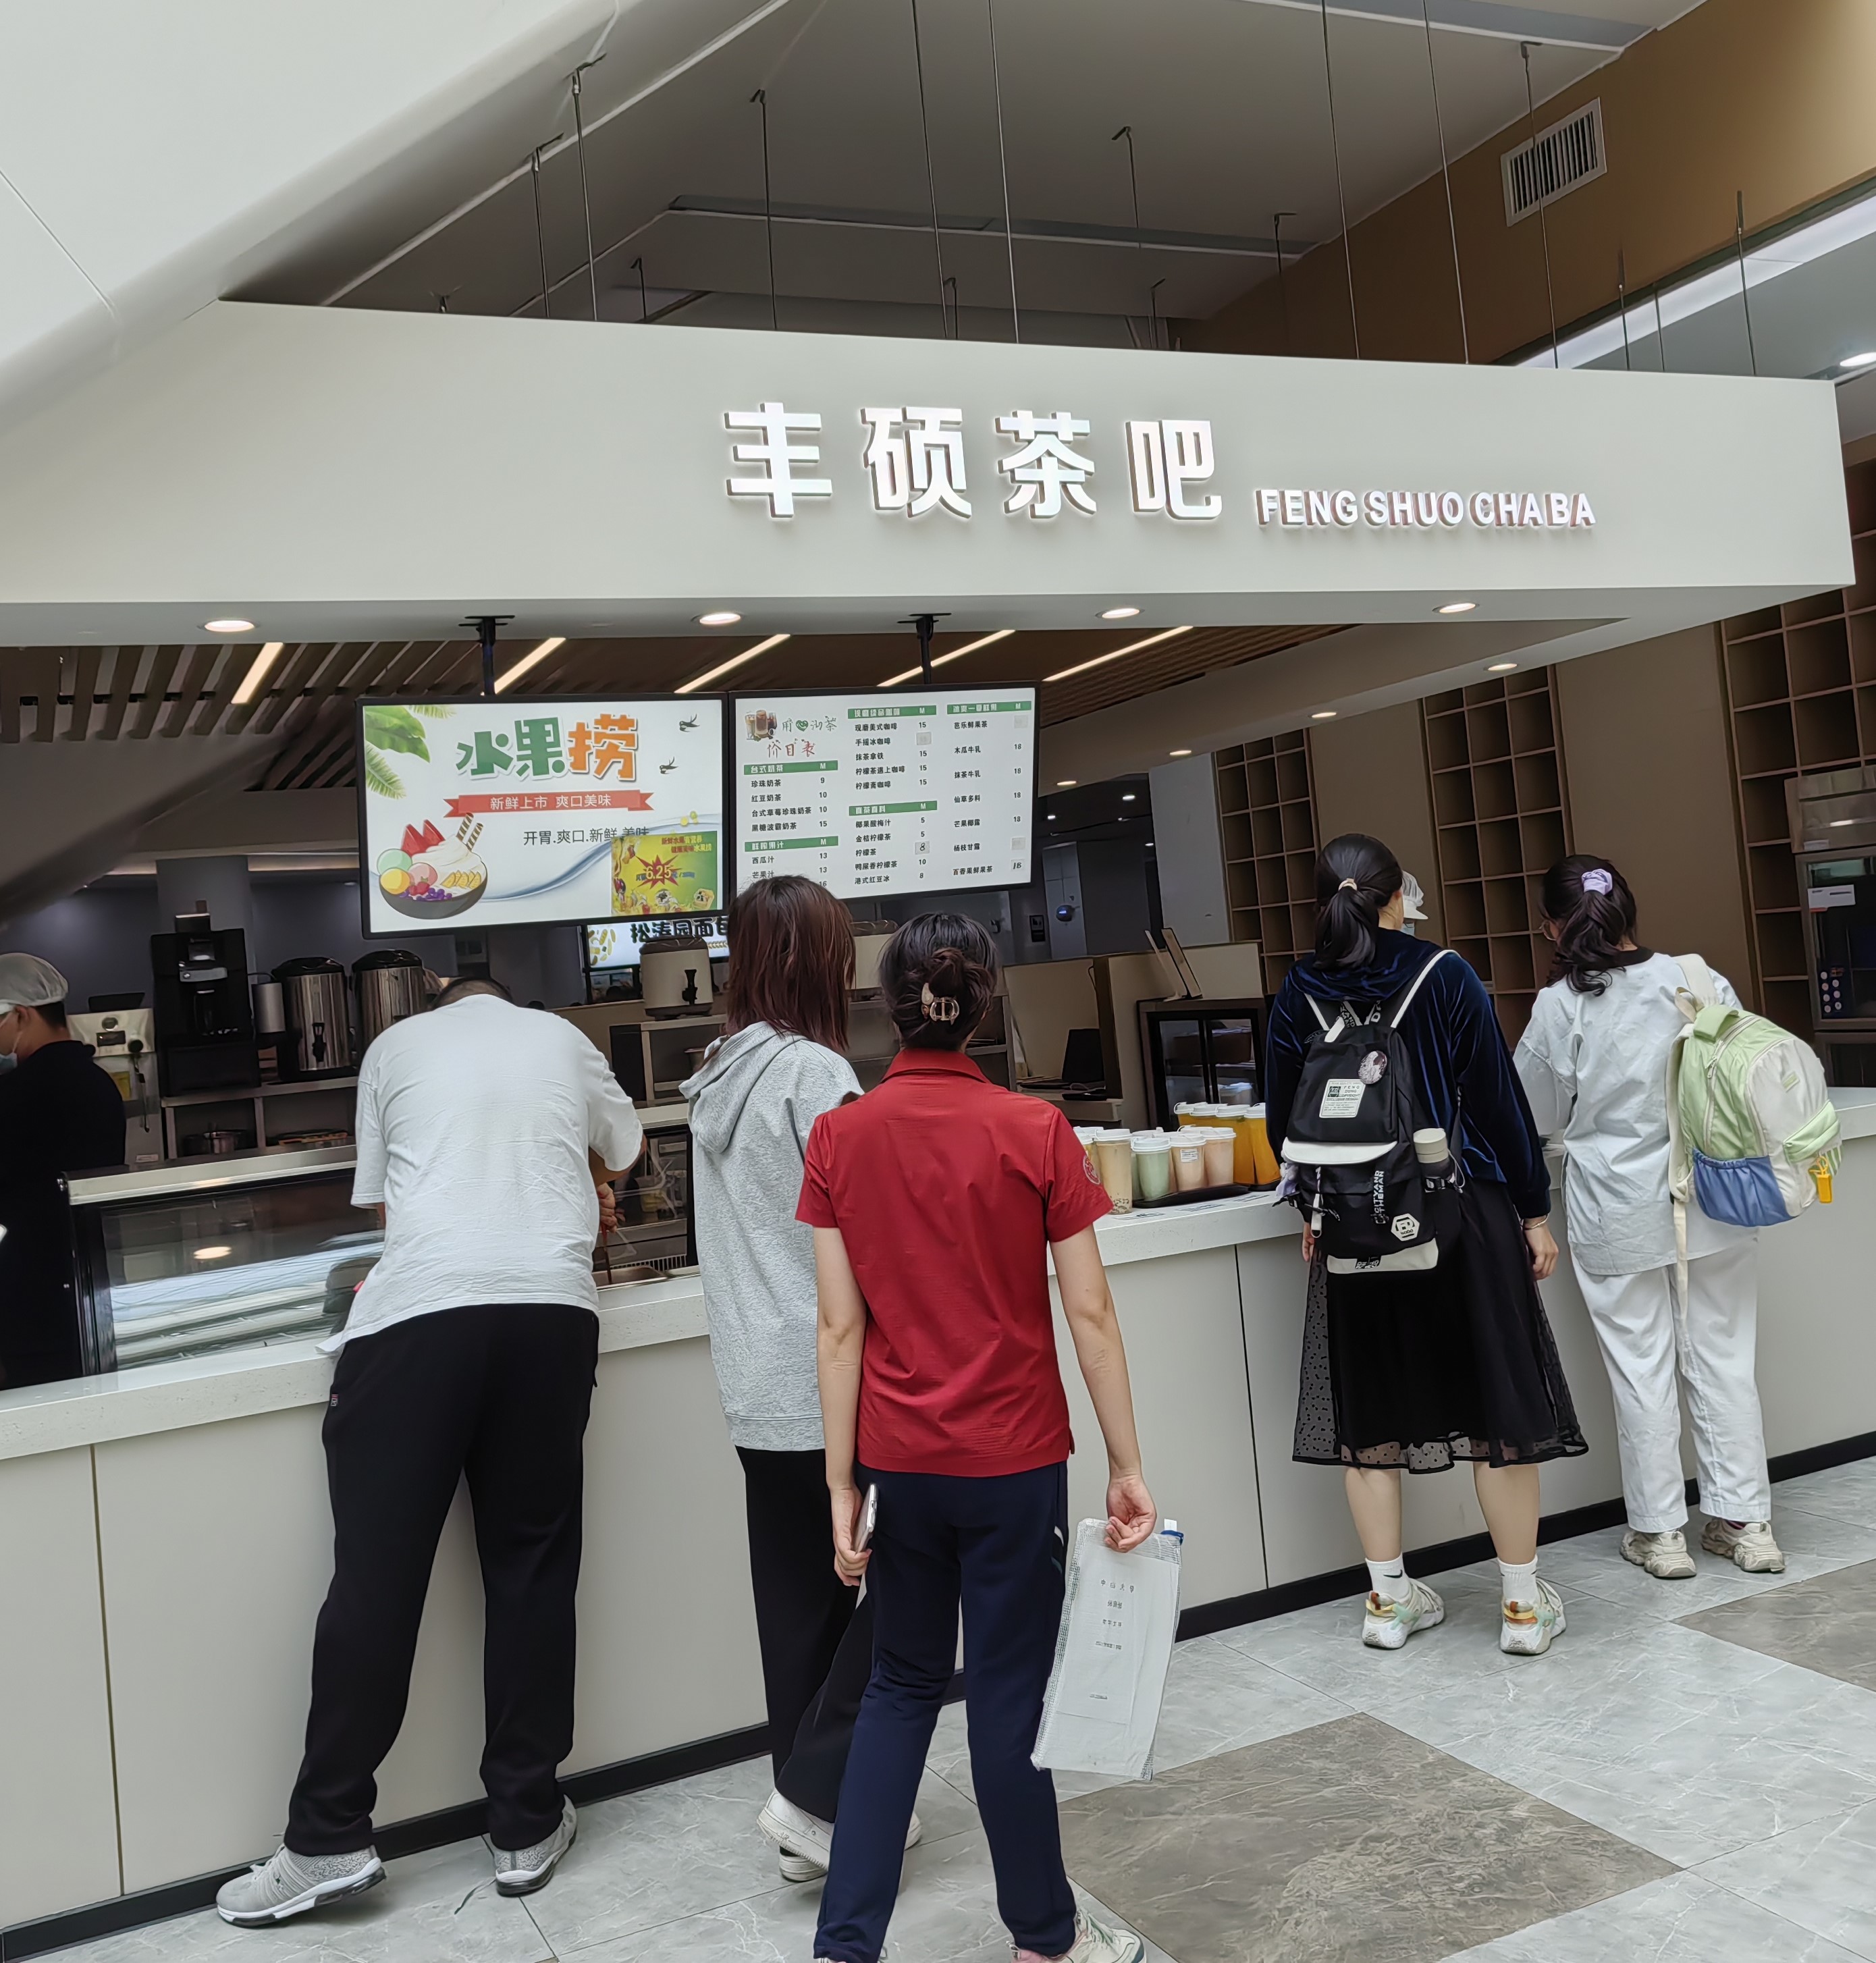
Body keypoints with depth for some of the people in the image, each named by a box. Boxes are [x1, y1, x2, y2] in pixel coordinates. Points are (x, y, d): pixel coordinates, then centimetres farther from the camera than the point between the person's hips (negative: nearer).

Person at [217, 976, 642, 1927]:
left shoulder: (396, 1043, 18)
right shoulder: (563, 1038, 20)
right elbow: (623, 1152, 37)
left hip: (418, 1312, -1)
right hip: (551, 1309, 2)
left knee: (376, 1575, 5)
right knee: (532, 1569, 10)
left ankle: (328, 1838, 14)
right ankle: (527, 1826, 20)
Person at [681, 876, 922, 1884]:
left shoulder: (717, 1075, 10)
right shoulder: (813, 1073, -16)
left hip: (754, 1385, 8)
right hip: (830, 1382, -8)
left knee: (800, 1597, 15)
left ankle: (811, 1812, 25)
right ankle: (816, 1791, 7)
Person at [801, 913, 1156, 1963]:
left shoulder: (841, 1136, -5)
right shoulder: (1036, 1132, -10)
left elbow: (842, 1328, -5)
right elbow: (1090, 1314, -10)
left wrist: (843, 1486, 0)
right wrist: (1128, 1468, -2)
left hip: (899, 1460, 3)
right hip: (1013, 1459, -2)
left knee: (904, 1685, 19)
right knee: (1008, 1697, 11)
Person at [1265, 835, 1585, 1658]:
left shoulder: (1297, 995, -2)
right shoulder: (1444, 976, -8)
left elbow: (1284, 1120, 4)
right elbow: (1500, 1098, -6)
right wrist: (1534, 1211, 2)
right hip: (1463, 1215, -2)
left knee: (1369, 1413, 12)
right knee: (1498, 1404, 8)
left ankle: (1389, 1599, 21)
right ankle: (1523, 1604, 18)